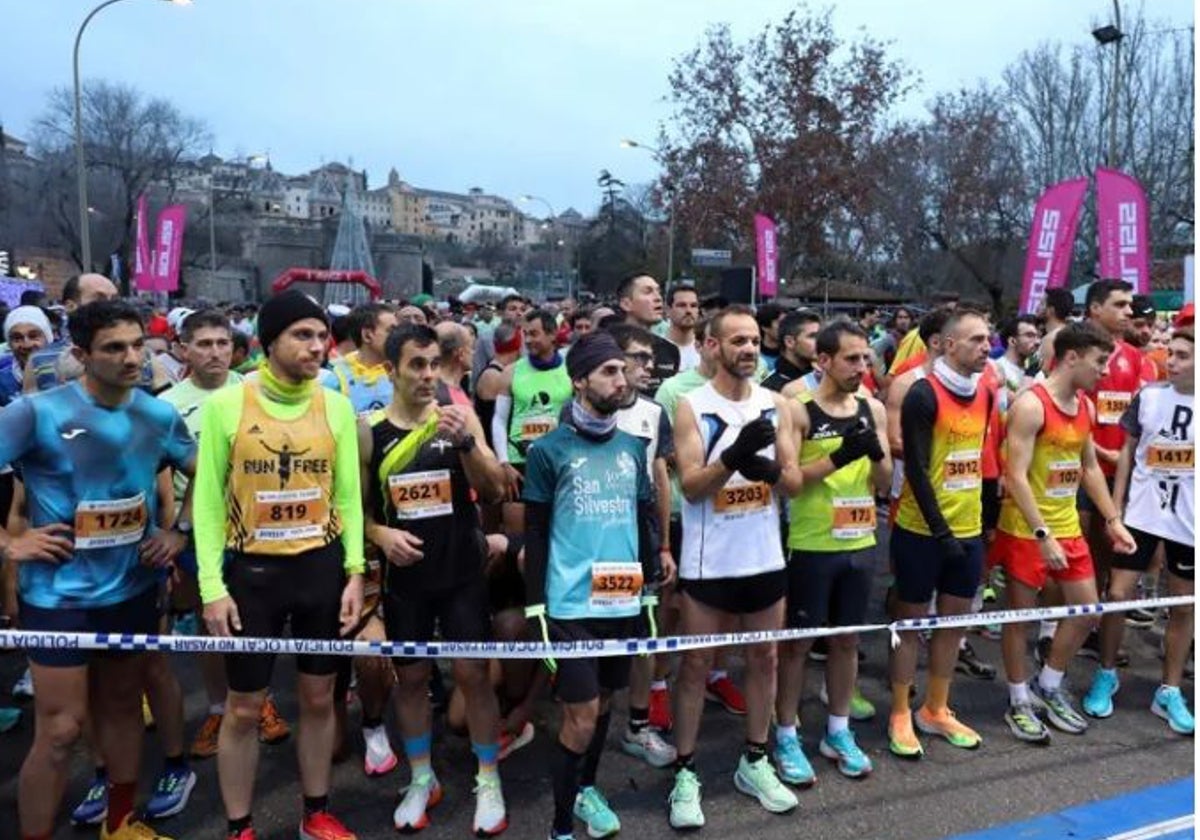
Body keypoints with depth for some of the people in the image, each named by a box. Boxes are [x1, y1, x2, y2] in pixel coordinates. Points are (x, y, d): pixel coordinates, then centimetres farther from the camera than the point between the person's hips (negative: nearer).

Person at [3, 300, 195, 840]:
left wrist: (182, 532, 5)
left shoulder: (159, 416, -1)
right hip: (60, 596, -4)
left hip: (134, 588, 5)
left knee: (123, 705, 18)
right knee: (60, 729, 1)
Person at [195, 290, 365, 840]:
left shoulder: (336, 406, 0)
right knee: (244, 707, 8)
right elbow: (208, 500, -4)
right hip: (252, 570, -2)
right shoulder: (225, 404, -7)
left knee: (318, 697, 14)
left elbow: (347, 495, 4)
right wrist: (212, 587, -8)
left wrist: (354, 572, -2)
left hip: (322, 567, 2)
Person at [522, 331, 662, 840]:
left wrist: (651, 587, 14)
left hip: (623, 600, 5)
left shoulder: (633, 447, 8)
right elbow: (535, 533, -3)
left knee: (605, 700, 18)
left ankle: (587, 788, 42)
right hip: (571, 602, -5)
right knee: (581, 713, -3)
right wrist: (535, 606, -6)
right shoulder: (549, 450, -5)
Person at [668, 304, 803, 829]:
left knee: (764, 658, 15)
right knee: (695, 665, 6)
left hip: (765, 557, 4)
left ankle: (754, 762, 32)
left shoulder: (776, 405, 3)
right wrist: (733, 456, -31)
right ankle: (685, 773, 18)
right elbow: (690, 486, -16)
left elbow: (795, 483, 0)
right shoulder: (691, 407, -8)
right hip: (708, 562, -4)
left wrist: (772, 469, -22)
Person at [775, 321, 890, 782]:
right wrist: (838, 456, -25)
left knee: (847, 639, 16)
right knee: (797, 641, 5)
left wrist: (876, 453, -13)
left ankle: (838, 732, 32)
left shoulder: (873, 409, 6)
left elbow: (884, 483, 8)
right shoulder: (798, 410, -10)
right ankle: (786, 737, 20)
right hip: (811, 546, -5)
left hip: (860, 544, 6)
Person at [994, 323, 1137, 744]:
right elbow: (1016, 476, -22)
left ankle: (1049, 686, 32)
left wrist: (1113, 521, 15)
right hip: (1026, 530, -8)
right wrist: (1042, 534, -25)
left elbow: (1091, 467, 18)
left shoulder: (1085, 406, 7)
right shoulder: (1031, 405, -19)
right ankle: (1019, 702, 20)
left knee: (1087, 608, 14)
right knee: (1020, 613, 5)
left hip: (1068, 527, 8)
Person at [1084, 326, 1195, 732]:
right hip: (1140, 513, 0)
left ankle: (1170, 692, 24)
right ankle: (1106, 675, 19)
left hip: (1189, 522, 0)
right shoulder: (1148, 395, -2)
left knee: (1183, 607, 9)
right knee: (1117, 595, 0)